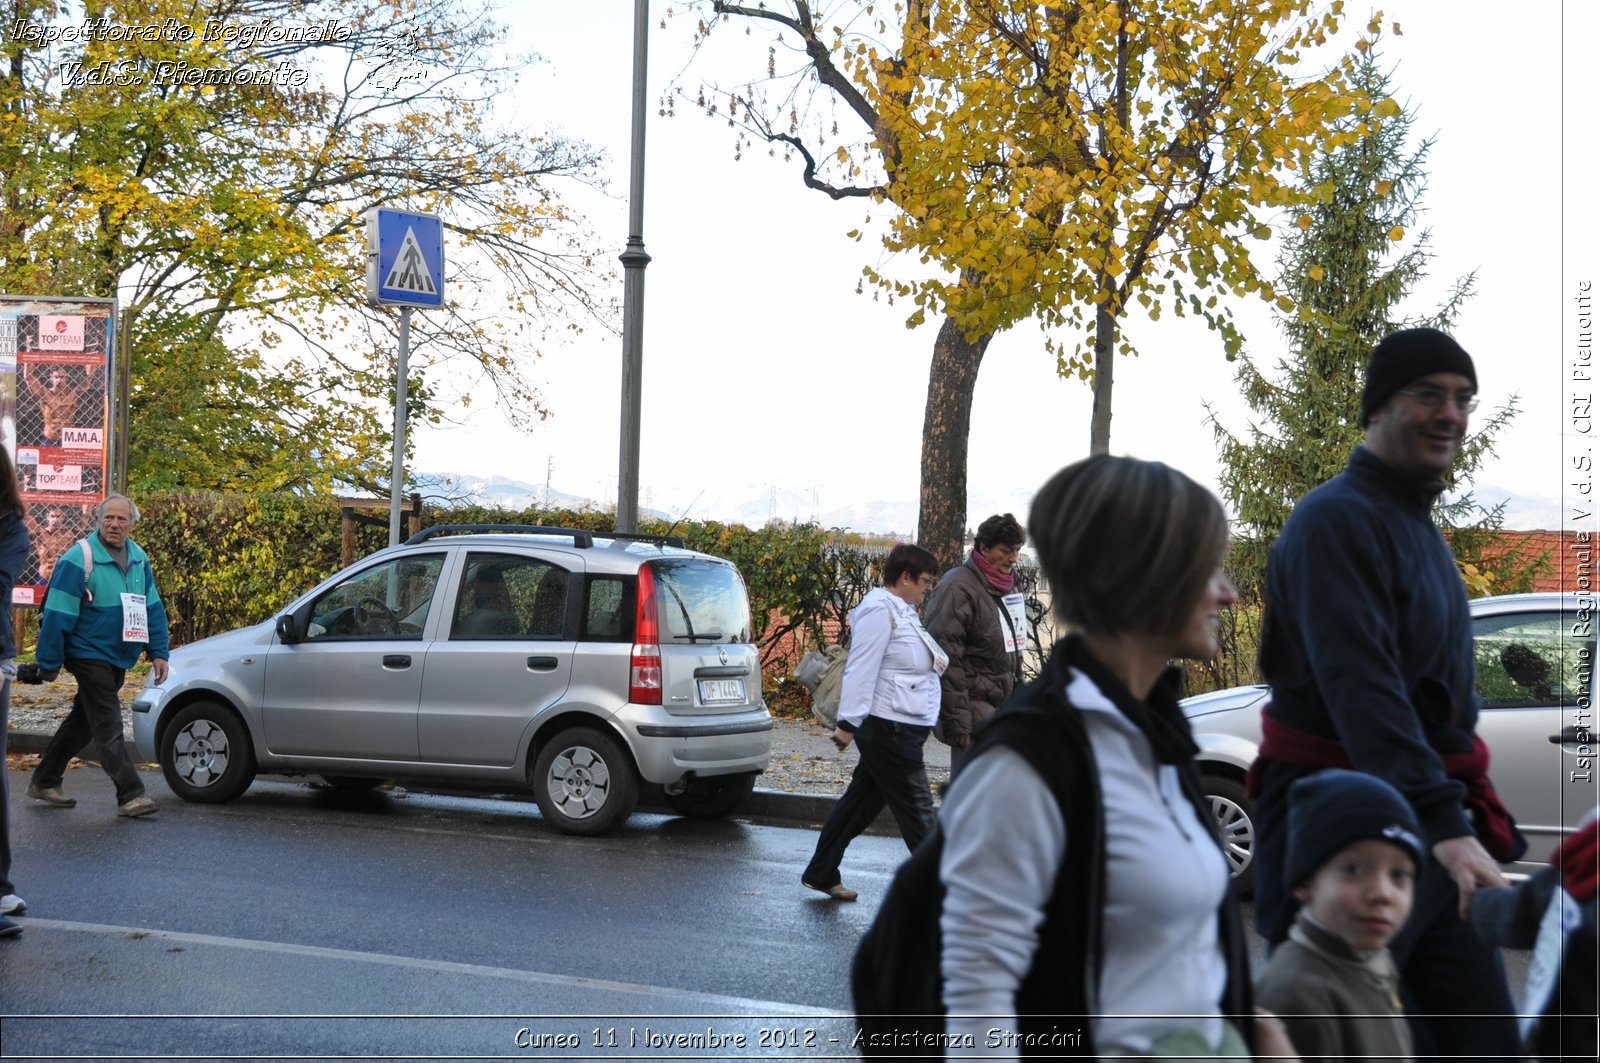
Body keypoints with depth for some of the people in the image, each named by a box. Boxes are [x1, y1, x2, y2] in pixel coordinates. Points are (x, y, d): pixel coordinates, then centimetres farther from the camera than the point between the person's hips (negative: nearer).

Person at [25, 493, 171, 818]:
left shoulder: (139, 559, 7)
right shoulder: (78, 560, -14)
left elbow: (153, 609, 13)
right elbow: (57, 615, -14)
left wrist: (158, 652, 7)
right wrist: (49, 663, -14)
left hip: (120, 658, 8)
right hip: (90, 655, -8)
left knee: (83, 722, 16)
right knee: (109, 728, -8)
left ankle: (44, 782, 29)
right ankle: (130, 795, -8)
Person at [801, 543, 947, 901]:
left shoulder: (902, 610, 18)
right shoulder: (880, 609, -15)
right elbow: (862, 669, -20)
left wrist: (933, 661, 12)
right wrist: (849, 723, -22)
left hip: (902, 730, 10)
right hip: (888, 728, -10)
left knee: (861, 802, 15)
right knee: (917, 812, -5)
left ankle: (820, 874, 23)